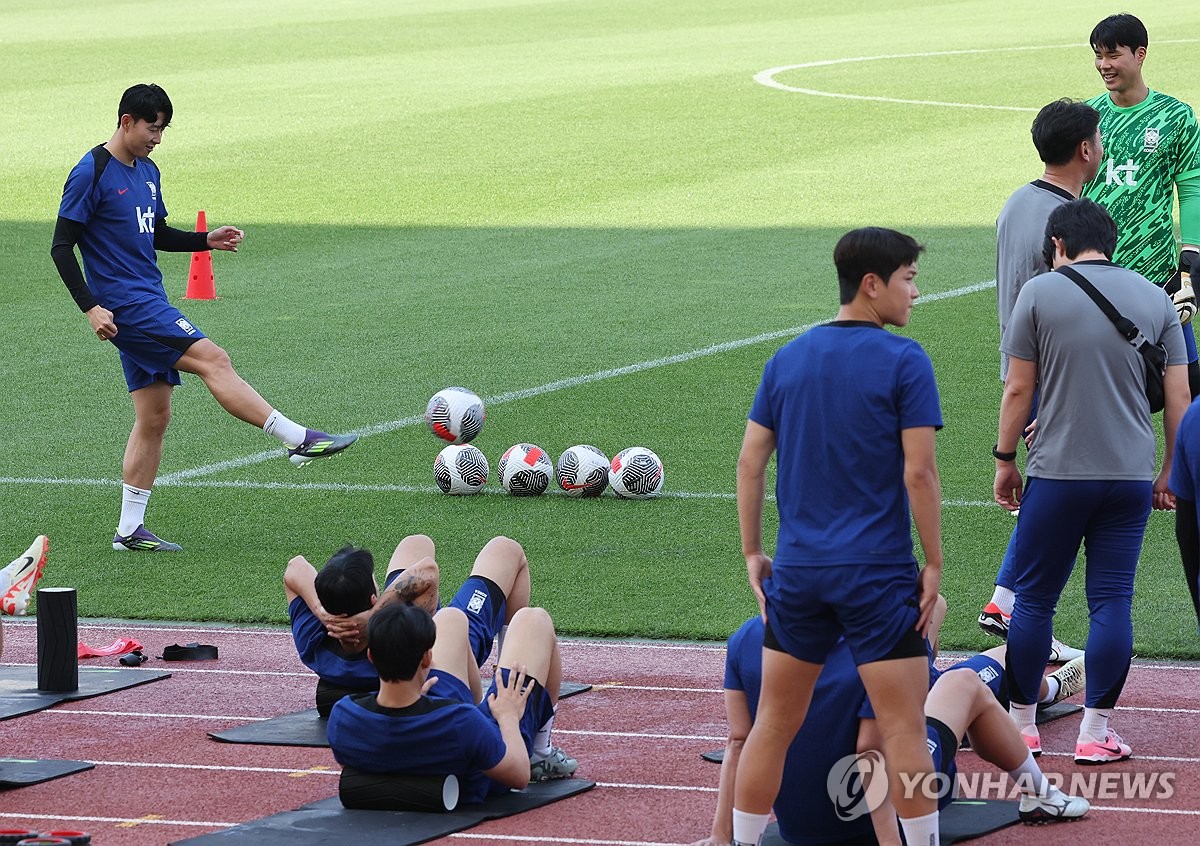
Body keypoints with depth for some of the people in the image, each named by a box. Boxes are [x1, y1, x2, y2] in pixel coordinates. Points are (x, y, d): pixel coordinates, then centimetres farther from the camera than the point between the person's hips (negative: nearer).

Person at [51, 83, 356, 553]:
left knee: (154, 416, 7)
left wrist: (206, 241, 9)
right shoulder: (91, 174, -11)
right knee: (212, 360, -16)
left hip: (150, 302, 9)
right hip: (125, 306, -9)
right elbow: (61, 246, -12)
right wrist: (91, 307, -20)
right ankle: (299, 439, -15)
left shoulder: (148, 172, 15)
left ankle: (129, 529, 10)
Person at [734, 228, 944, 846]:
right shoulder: (903, 361, -8)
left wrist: (752, 553, 14)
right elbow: (919, 472, -12)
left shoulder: (786, 359, 8)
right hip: (877, 573, -5)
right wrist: (934, 565, -5)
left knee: (774, 723, 14)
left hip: (797, 568, 5)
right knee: (904, 729, -3)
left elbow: (749, 460, 8)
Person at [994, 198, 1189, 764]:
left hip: (1057, 474, -2)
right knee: (1112, 601, 5)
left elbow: (1018, 389, -3)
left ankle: (1020, 724, 15)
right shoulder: (1154, 298, 6)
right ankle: (1096, 731, 4)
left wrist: (1005, 460, 8)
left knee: (1033, 599, 9)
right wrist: (1170, 472, 15)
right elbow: (1178, 394, 7)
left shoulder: (1040, 293, -3)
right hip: (1131, 474, 2)